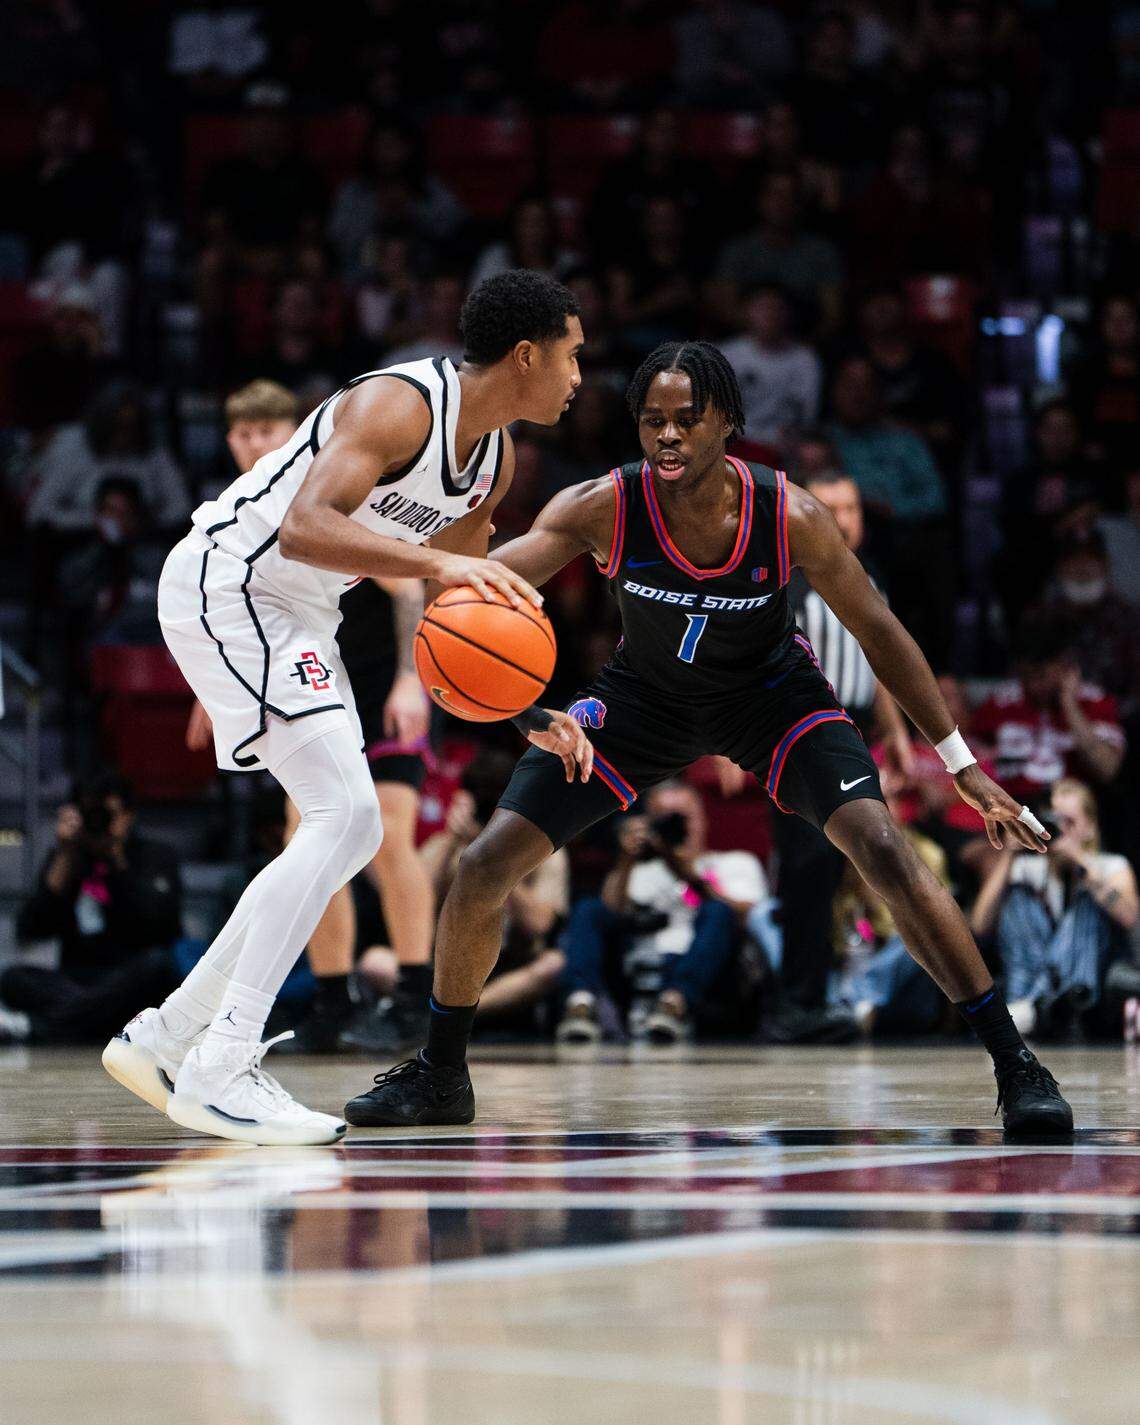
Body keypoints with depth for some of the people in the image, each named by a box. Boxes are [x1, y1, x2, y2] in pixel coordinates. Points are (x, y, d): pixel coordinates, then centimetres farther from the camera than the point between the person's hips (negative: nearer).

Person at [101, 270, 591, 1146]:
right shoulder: (398, 406, -23)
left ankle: (165, 1039, 14)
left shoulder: (496, 463, 6)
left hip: (298, 614, 10)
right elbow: (304, 528, -38)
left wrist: (531, 717, 8)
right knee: (344, 813, -19)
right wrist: (438, 561, -48)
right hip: (227, 586, -10)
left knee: (352, 834, 9)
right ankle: (219, 1071, -20)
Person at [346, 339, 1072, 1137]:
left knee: (883, 849, -24)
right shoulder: (603, 508, -27)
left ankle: (1014, 1064, -15)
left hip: (771, 691, -2)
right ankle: (441, 1075, 16)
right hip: (646, 695, 2)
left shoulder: (791, 517, -28)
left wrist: (966, 769, -13)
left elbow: (879, 633, -16)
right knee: (488, 865, -7)